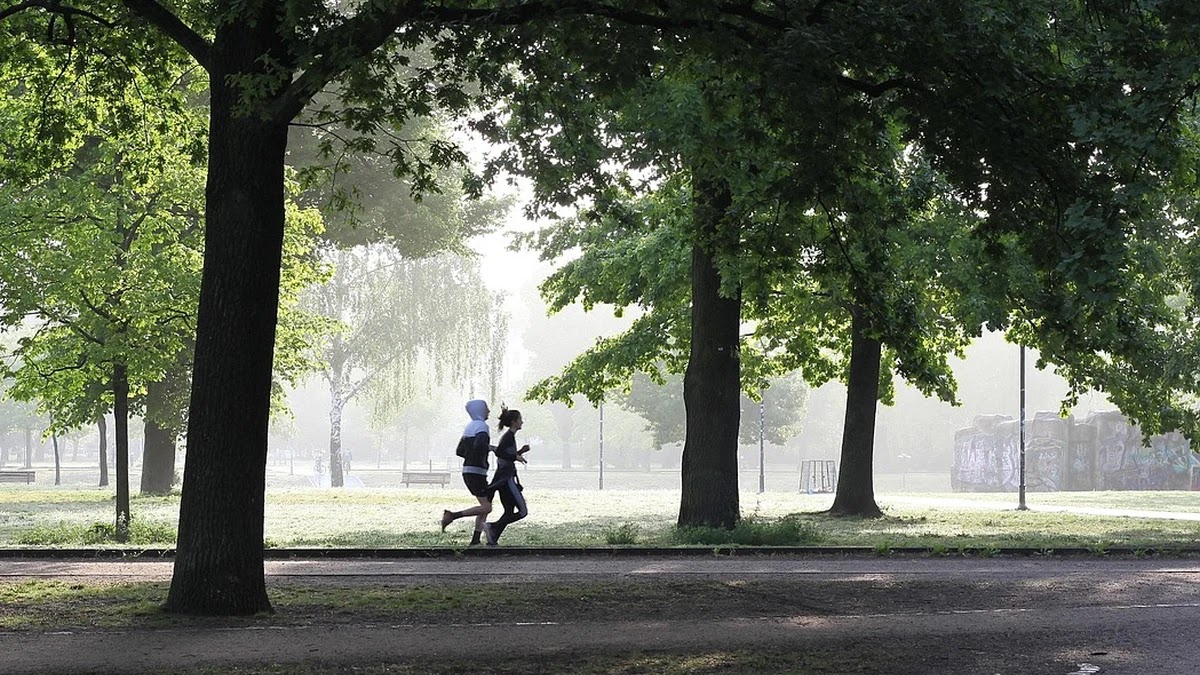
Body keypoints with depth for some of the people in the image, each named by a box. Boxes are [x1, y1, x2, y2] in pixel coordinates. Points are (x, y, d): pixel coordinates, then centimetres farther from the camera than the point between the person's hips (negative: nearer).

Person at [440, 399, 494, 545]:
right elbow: (479, 445, -30)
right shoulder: (481, 426, -11)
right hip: (476, 472, -9)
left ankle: (475, 540, 7)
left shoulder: (470, 426, 17)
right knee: (486, 508, -10)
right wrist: (490, 448, -11)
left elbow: (459, 451, 19)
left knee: (486, 506, 12)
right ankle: (453, 515, -14)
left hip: (468, 470, 9)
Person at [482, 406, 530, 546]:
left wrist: (521, 451, 17)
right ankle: (492, 527, -14)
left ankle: (493, 540, 5)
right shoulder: (509, 436, -11)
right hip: (506, 478, -10)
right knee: (522, 511, -9)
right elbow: (498, 452, -24)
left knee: (509, 512, 11)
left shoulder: (508, 436, 18)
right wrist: (516, 457, -25)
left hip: (502, 479, 10)